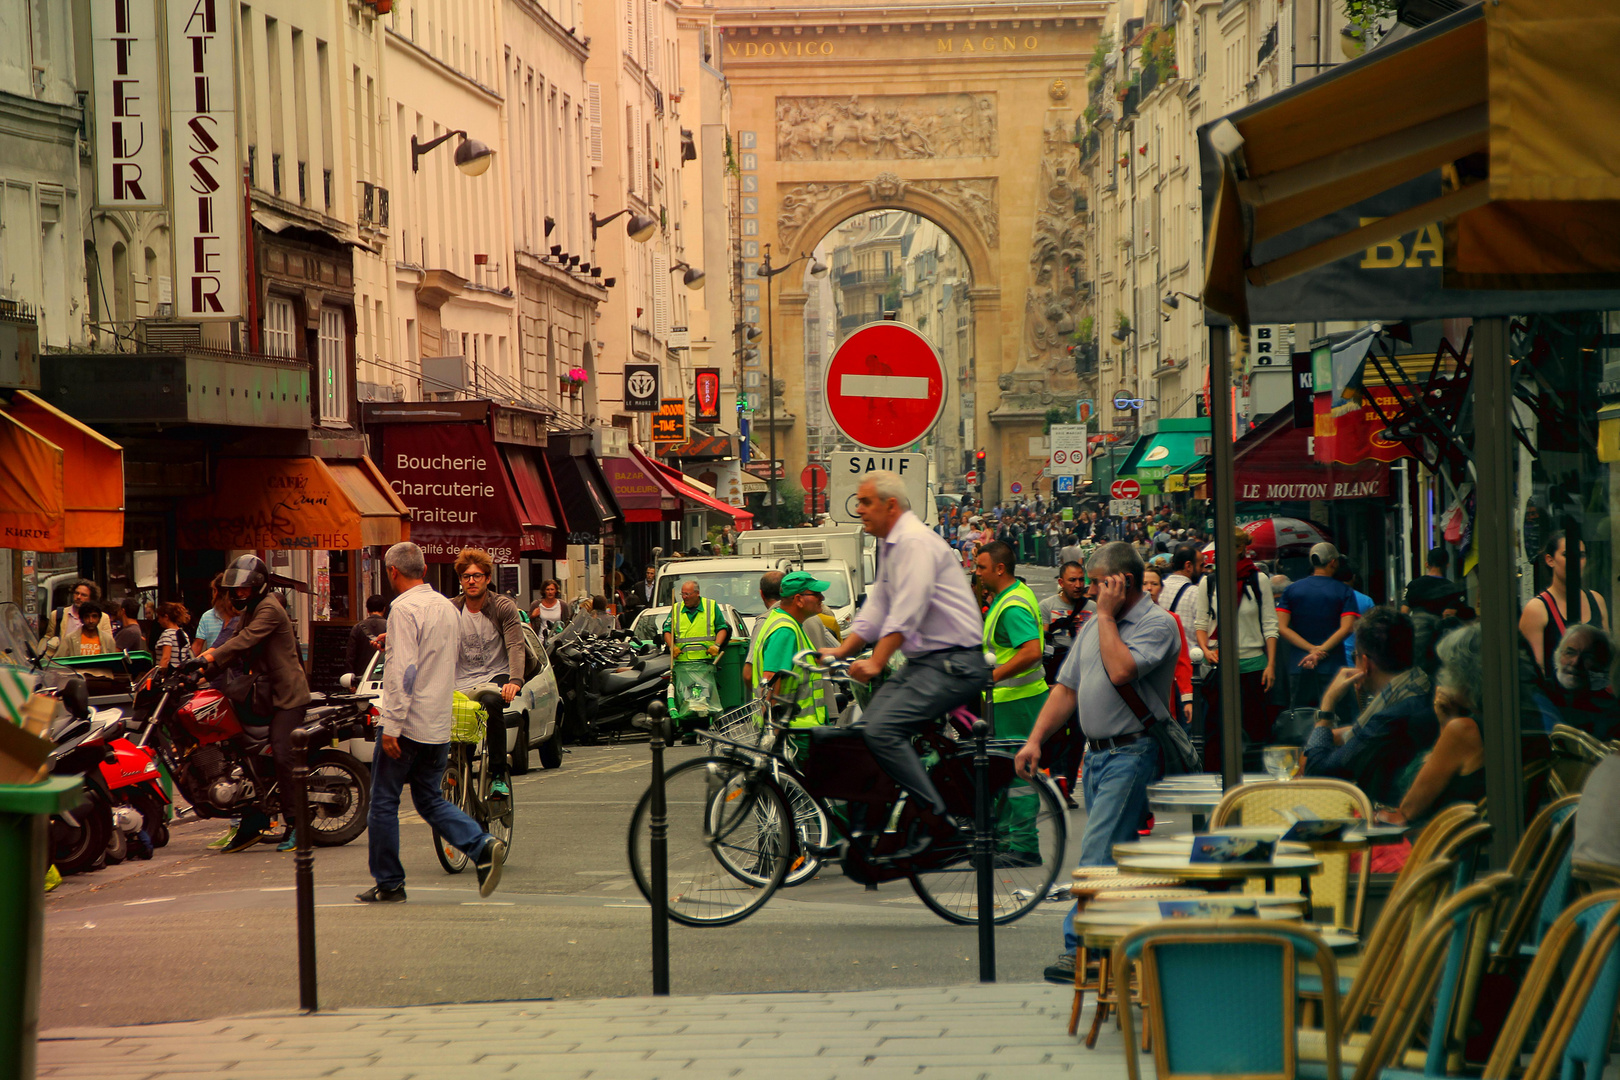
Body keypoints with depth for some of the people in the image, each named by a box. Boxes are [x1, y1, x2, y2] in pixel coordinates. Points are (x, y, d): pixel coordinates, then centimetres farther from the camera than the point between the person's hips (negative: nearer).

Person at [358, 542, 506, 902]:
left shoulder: (404, 608, -14)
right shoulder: (448, 608, 11)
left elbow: (404, 670, -21)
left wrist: (391, 726, -21)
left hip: (408, 723, -7)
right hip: (440, 725, 7)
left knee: (384, 801, 5)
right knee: (429, 799, 15)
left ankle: (389, 882, 9)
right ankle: (482, 847, -6)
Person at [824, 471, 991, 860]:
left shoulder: (916, 543, -15)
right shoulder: (890, 546, 18)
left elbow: (906, 612, -23)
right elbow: (877, 607, 19)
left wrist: (875, 663, -27)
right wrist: (842, 650, 8)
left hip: (953, 664, -10)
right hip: (924, 661, 10)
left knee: (882, 730, -20)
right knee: (868, 723, 2)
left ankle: (937, 822, -14)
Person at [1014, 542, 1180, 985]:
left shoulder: (1157, 624, -8)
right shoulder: (1094, 625, 17)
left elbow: (1122, 670, -25)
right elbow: (1066, 687, 17)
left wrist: (1107, 616, -14)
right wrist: (1035, 740, 7)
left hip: (1132, 753, -8)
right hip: (1096, 753, 8)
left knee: (1098, 854, -13)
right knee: (1116, 853, 10)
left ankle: (1081, 949, -14)